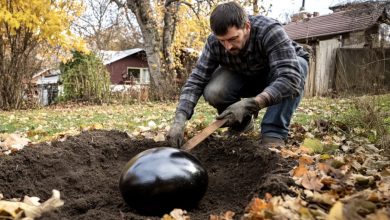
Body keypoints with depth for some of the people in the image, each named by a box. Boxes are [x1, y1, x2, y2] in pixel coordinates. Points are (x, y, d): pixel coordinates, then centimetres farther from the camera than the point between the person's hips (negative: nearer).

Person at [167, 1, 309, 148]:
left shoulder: (270, 31, -38)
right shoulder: (214, 42, -27)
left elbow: (290, 77, -48)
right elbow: (195, 81, -27)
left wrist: (250, 105, -58)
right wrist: (179, 120, -42)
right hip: (244, 76, 2)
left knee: (298, 65, -37)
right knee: (213, 92, -27)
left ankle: (273, 133, -26)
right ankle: (241, 123, 3)